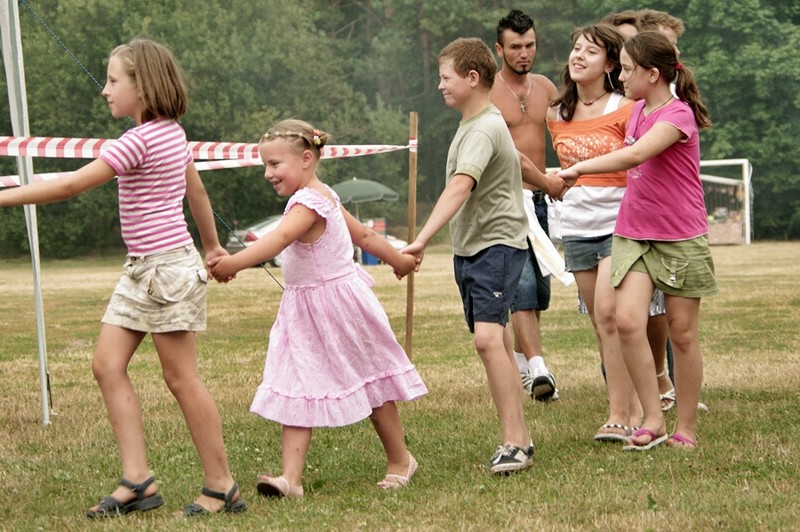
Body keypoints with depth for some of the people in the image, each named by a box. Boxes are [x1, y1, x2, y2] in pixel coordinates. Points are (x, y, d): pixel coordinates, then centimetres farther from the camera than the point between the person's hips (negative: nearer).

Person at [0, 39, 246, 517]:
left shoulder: (142, 139, -18)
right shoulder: (173, 132, 10)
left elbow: (72, 185, -19)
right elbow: (197, 191, 23)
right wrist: (212, 246, 36)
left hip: (167, 267, -10)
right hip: (142, 269, 10)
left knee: (182, 377, -3)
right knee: (108, 365, 4)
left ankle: (222, 486, 7)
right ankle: (138, 481, 2)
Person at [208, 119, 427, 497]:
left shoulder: (308, 203, -23)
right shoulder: (325, 198, 8)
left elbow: (279, 239, -42)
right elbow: (364, 235, 18)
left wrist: (234, 263, -57)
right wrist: (399, 260, 32)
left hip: (337, 304, -9)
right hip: (304, 310, 9)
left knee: (369, 382, 9)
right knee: (296, 390, -3)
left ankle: (400, 460, 27)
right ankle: (291, 476, -10)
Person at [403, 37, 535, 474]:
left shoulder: (484, 130, -17)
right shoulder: (471, 124, 13)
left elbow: (458, 189, -31)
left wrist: (422, 240, -40)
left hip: (497, 244, -10)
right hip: (469, 246, 10)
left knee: (488, 338, -22)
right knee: (496, 342, 11)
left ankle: (514, 442, -22)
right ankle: (519, 438, 17)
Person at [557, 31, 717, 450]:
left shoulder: (678, 113, -15)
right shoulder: (638, 110, 10)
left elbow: (636, 155, -31)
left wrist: (579, 168, -29)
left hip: (680, 238, -6)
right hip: (633, 233, 6)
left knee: (682, 332, 3)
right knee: (627, 320, -14)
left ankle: (686, 429, 15)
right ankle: (653, 420, -8)